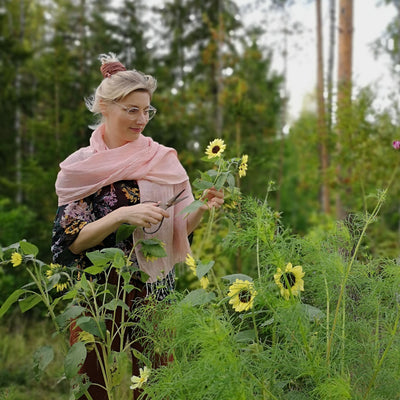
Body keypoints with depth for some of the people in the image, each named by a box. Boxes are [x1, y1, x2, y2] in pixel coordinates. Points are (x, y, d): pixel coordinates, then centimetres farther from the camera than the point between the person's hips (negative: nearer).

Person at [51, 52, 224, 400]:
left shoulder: (164, 160, 1)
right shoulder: (80, 167, -2)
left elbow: (179, 228, 4)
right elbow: (70, 240, -9)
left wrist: (202, 208, -16)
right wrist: (121, 216, -22)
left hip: (154, 295, 1)